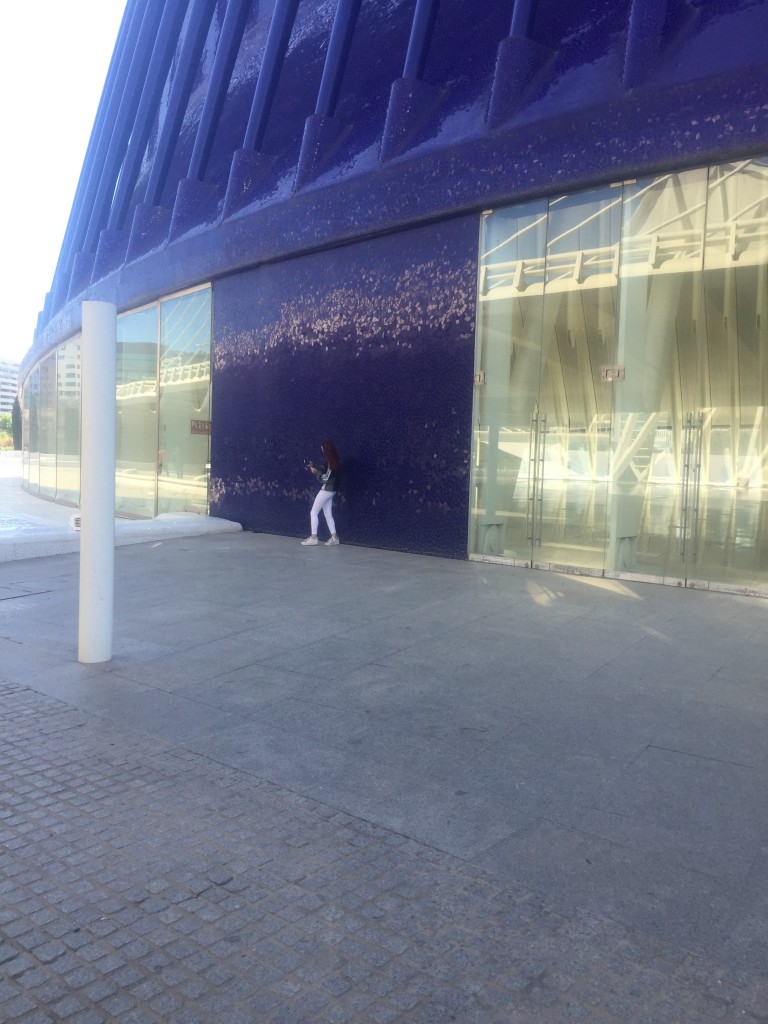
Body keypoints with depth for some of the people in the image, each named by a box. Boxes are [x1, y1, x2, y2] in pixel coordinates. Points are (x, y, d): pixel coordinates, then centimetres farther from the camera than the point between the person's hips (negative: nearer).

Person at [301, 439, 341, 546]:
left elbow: (325, 478, -21)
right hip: (329, 490, 9)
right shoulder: (333, 461, 8)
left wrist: (315, 472, -10)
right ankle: (334, 537, 11)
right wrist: (315, 466, 11)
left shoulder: (331, 461, -20)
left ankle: (313, 537, 0)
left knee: (314, 512, -2)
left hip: (326, 490, -9)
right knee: (328, 514, 12)